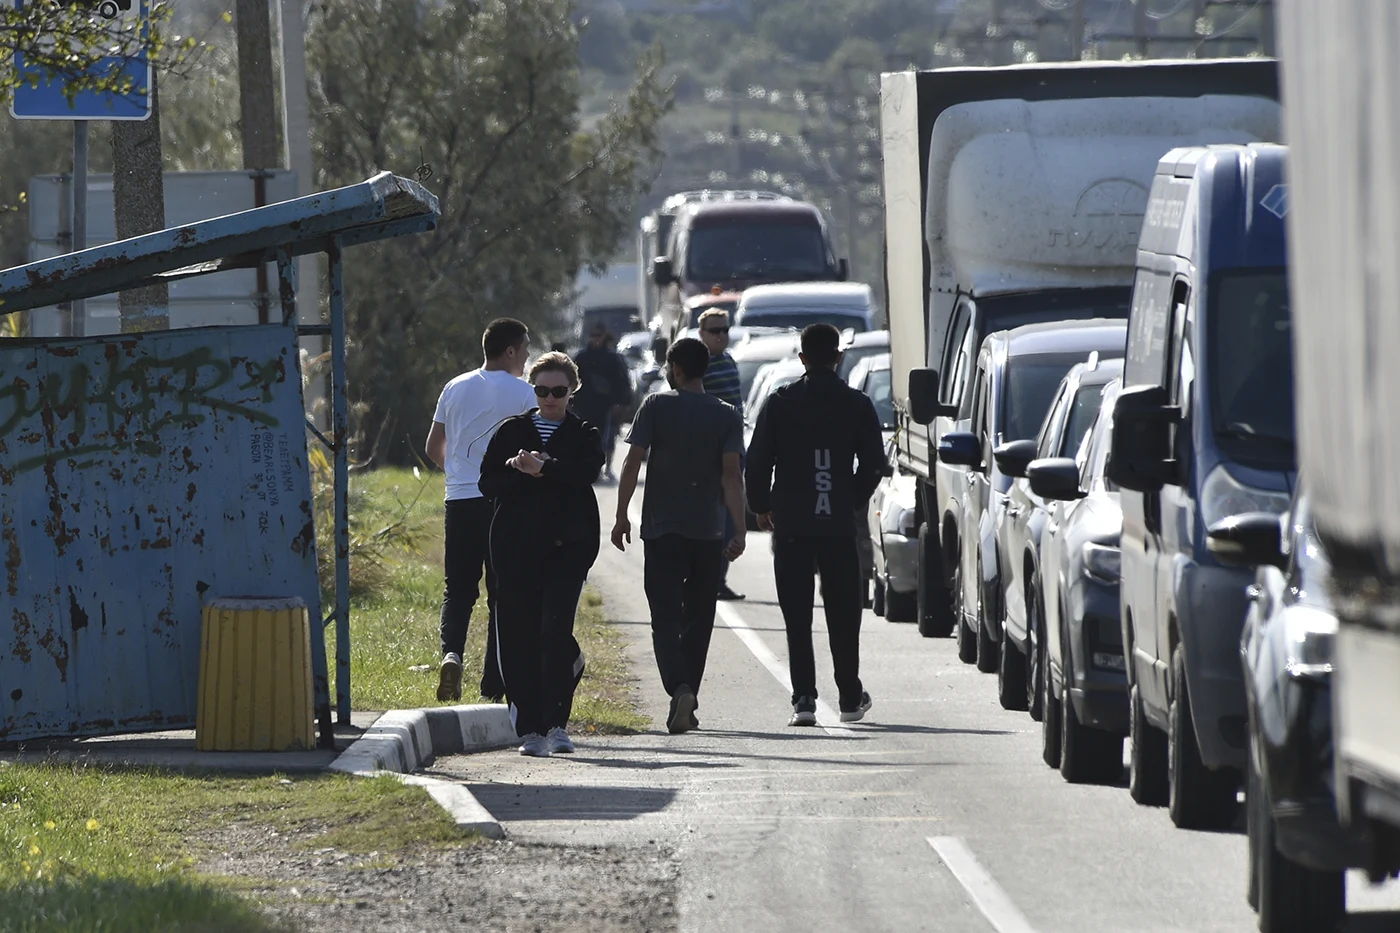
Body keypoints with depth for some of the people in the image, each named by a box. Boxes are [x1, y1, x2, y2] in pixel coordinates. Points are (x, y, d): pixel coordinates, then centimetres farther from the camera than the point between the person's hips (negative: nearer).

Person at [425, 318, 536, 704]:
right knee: (503, 595, 4)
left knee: (458, 589, 11)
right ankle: (493, 685, 3)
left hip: (459, 499, 3)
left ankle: (451, 651, -17)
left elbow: (434, 448, 15)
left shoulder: (456, 388, 9)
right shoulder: (521, 393, -4)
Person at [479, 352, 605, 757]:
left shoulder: (584, 435, 8)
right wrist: (522, 472, -13)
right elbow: (488, 481, 2)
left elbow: (587, 471, -13)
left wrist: (542, 469, -20)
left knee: (554, 629, -15)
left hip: (566, 546, -2)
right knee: (518, 639, 0)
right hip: (516, 548, 2)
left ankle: (555, 724, -7)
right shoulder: (512, 432, 13)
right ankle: (530, 728, 9)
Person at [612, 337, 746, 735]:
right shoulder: (726, 416, 2)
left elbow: (633, 462, -7)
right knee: (697, 619, 13)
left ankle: (680, 688, -27)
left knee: (666, 617, -4)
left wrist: (621, 516, 0)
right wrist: (739, 530, -6)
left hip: (662, 528, -2)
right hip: (708, 531, 2)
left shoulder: (656, 406, -2)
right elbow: (732, 474, -5)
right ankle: (687, 705, 16)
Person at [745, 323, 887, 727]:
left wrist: (761, 506, 12)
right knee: (843, 613, 11)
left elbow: (757, 462, -2)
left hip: (791, 524, -1)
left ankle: (803, 698, -9)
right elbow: (874, 464, 2)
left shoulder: (780, 403, -1)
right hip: (839, 524, 1)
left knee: (797, 615, 1)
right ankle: (850, 698, 17)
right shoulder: (857, 405, 0)